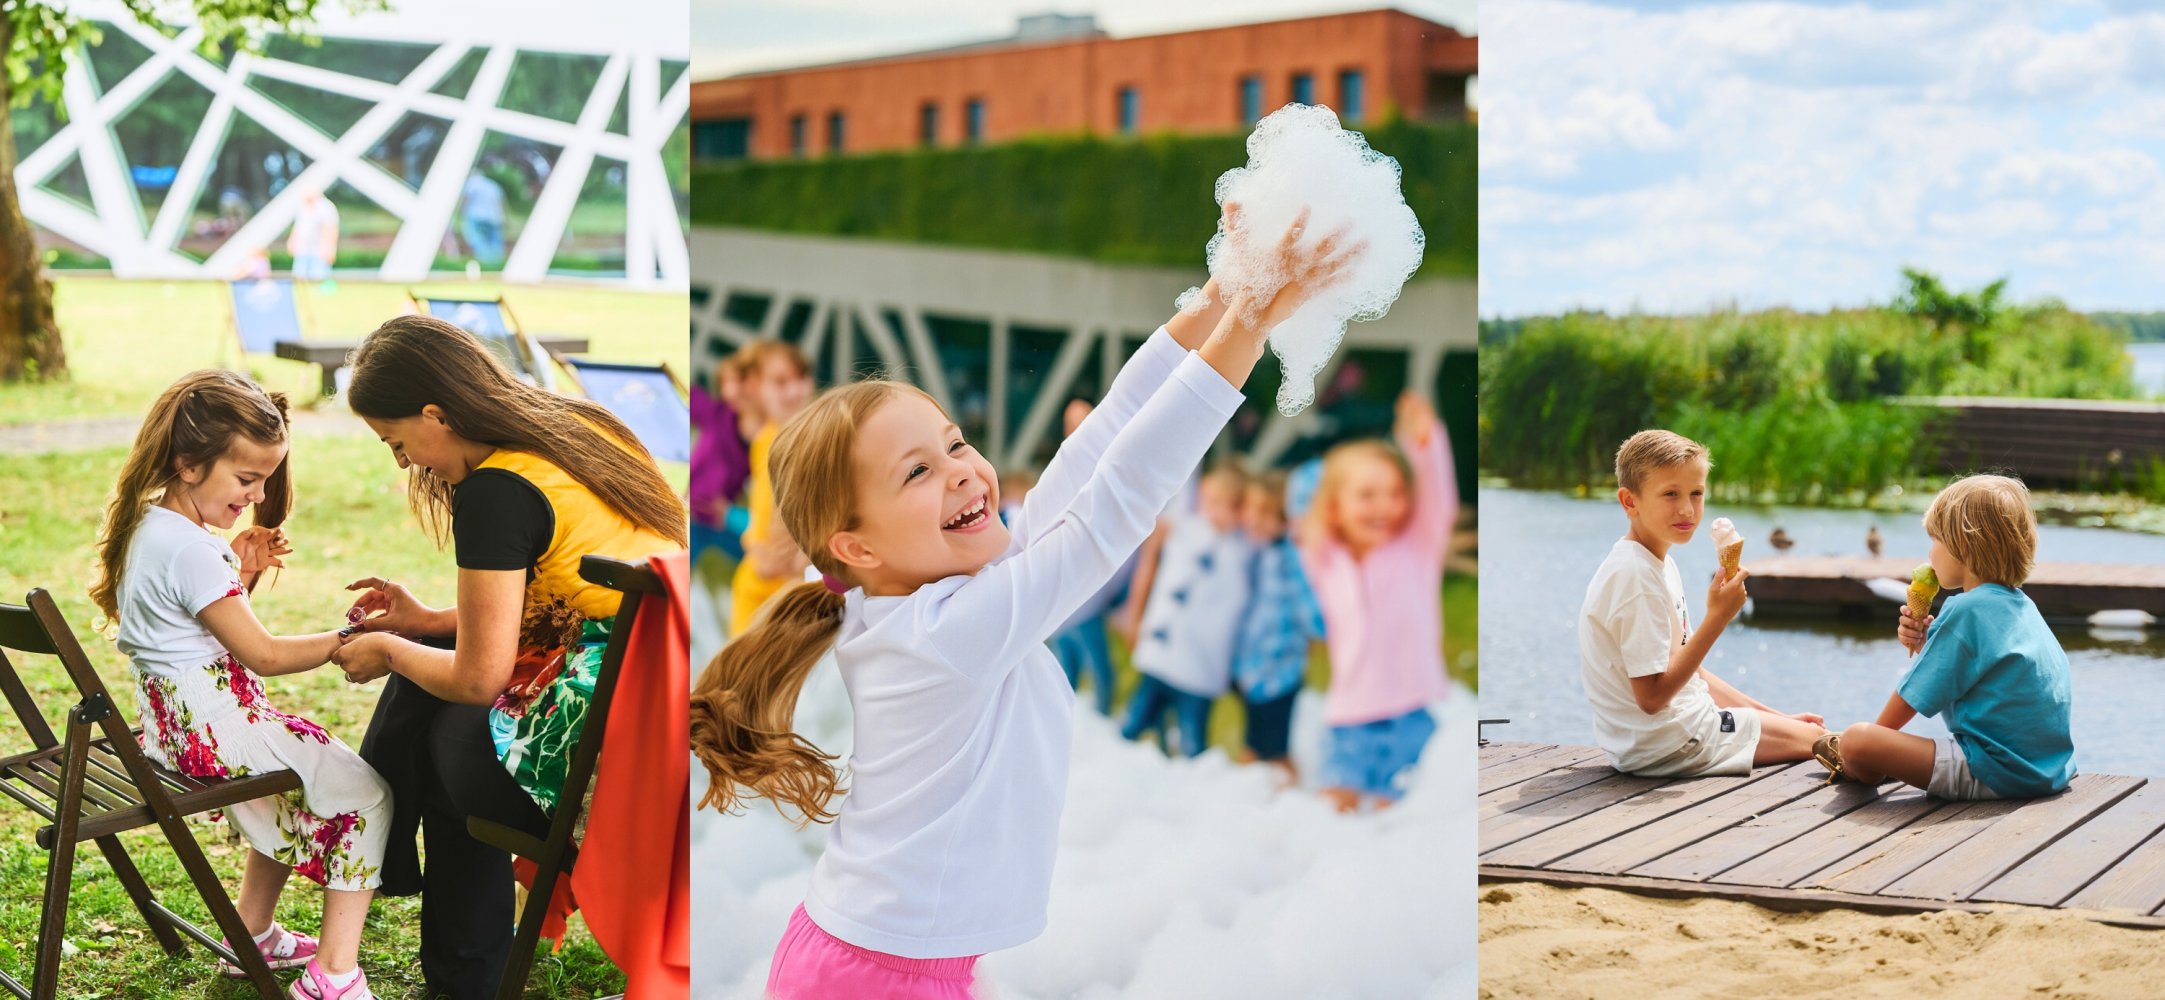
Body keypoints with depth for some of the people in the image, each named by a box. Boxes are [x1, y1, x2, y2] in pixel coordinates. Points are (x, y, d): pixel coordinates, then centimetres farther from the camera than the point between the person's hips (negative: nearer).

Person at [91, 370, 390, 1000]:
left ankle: (252, 933, 39)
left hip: (173, 719, 11)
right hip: (213, 726, -11)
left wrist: (241, 573, 4)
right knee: (363, 795, -6)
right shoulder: (191, 550, -24)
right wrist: (345, 644, -11)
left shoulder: (152, 526, 8)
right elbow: (263, 654, -20)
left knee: (298, 787, 32)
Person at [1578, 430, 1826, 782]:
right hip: (1663, 747, -10)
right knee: (1815, 738, 1)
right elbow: (1652, 696, -26)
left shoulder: (1660, 564, 11)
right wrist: (1717, 618, -27)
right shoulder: (1635, 576, -22)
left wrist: (1774, 715, 14)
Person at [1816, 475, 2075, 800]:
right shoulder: (2020, 605, 13)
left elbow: (1914, 696, -7)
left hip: (1995, 774, -10)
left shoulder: (1965, 610, -14)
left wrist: (1871, 740, 8)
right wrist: (1925, 645, 9)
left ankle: (1860, 772, 18)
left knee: (1855, 740, -14)